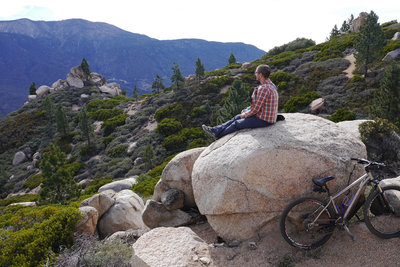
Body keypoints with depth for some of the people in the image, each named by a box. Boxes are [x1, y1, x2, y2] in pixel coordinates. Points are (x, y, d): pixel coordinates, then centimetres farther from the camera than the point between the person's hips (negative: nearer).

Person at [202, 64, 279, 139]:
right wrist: (246, 110, 11)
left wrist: (245, 115, -6)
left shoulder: (263, 88, -25)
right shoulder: (271, 85, 10)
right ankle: (216, 129, 14)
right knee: (237, 117, 12)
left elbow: (256, 109, -23)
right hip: (268, 116, 9)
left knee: (236, 124, 2)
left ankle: (218, 135, 20)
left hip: (264, 120, -9)